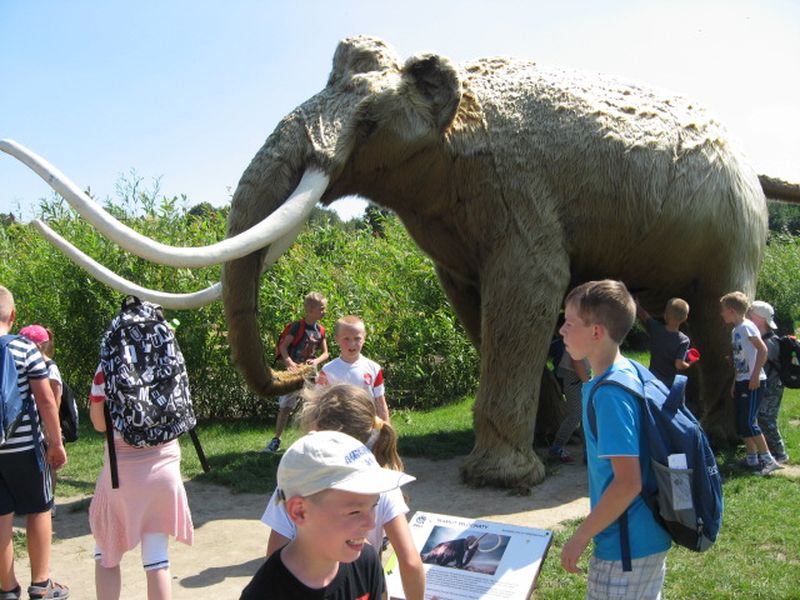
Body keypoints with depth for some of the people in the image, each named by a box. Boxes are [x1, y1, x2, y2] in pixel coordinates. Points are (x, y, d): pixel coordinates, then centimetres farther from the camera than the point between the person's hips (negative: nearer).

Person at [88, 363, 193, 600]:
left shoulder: (106, 372, -9)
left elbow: (99, 424, 2)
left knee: (107, 556, 19)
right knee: (157, 559, 9)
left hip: (122, 472, -2)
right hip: (164, 468, 2)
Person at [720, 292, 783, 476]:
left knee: (748, 422, -11)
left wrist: (755, 376, -22)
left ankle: (768, 460, -2)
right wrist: (735, 383, 18)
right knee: (741, 423, 10)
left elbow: (762, 350, -21)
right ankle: (751, 459, 18)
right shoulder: (735, 330, 14)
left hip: (753, 382, -9)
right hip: (742, 382, 9)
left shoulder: (746, 326, -13)